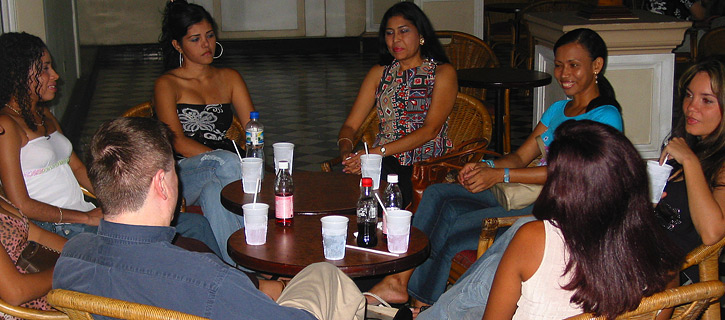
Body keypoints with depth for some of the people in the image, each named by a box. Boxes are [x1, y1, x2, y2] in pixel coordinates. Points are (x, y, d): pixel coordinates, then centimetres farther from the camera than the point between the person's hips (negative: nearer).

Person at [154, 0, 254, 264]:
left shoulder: (229, 78, 20)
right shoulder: (167, 84, 5)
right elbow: (177, 141, -8)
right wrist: (223, 161, -21)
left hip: (222, 176, 3)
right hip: (183, 175, -3)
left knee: (212, 194, -34)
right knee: (226, 161, -36)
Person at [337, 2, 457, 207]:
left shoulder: (443, 72, 6)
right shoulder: (379, 73, 20)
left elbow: (430, 129, -9)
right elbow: (351, 125, 13)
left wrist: (378, 151, -20)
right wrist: (345, 150, -12)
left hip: (426, 164, -3)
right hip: (384, 162, 3)